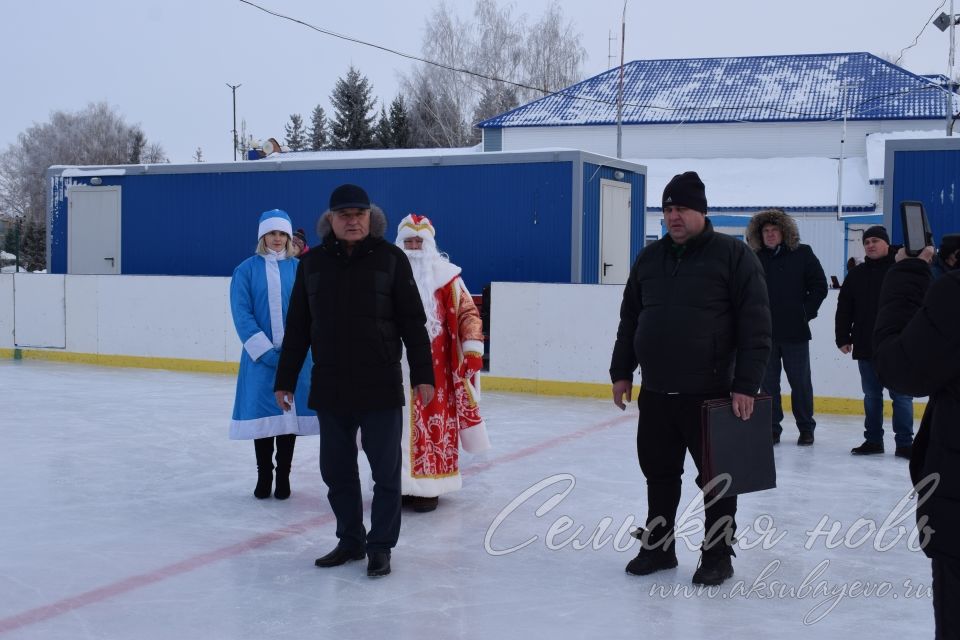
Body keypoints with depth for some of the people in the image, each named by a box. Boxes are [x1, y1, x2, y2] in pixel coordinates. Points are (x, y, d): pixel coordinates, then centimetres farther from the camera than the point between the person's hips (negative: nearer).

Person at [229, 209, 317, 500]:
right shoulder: (246, 270, -1)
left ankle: (283, 476, 18)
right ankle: (263, 475, 20)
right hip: (260, 357, -1)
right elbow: (242, 314, -5)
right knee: (263, 415, 5)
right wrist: (266, 352, -12)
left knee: (290, 413, 5)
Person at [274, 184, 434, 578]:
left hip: (381, 388, -3)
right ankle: (350, 541, 27)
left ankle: (380, 546, 17)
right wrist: (285, 380, 10)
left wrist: (422, 375, -6)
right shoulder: (313, 263, 6)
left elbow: (413, 321, -2)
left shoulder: (390, 258, -2)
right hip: (329, 390, 3)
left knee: (386, 472, 4)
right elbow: (297, 328, 10)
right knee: (337, 471, 11)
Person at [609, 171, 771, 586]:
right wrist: (622, 371, 13)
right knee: (659, 474, 14)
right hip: (655, 394, 5)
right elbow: (629, 319, 18)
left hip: (711, 394, -5)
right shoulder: (649, 258, 11)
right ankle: (658, 545, 28)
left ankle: (717, 555, 18)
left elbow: (755, 326, -10)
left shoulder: (734, 255, -6)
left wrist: (746, 386, -15)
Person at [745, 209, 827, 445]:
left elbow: (819, 286, 3)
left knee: (800, 382, 6)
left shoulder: (803, 254, 1)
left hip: (795, 331, -1)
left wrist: (806, 311, -2)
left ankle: (806, 427, 17)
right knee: (768, 382, 7)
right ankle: (772, 428, 15)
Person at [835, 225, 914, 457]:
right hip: (866, 347, 5)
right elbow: (844, 310, 11)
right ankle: (873, 440, 20)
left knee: (901, 396, 0)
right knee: (871, 396, 11)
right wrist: (843, 338, 6)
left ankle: (904, 443, 6)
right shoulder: (856, 274, 10)